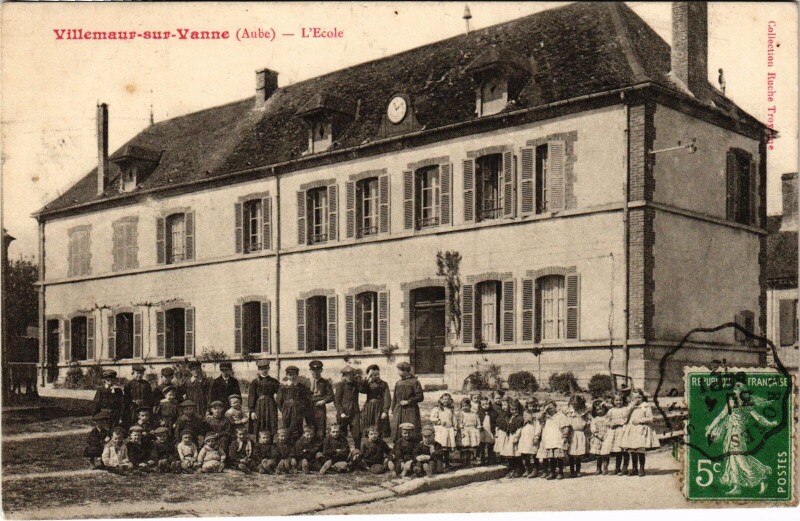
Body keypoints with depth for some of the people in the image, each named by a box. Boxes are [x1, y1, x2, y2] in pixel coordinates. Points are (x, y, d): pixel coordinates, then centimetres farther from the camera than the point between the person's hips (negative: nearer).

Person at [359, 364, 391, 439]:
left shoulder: (383, 384, 0)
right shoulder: (367, 384, 9)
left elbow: (387, 398, -5)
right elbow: (361, 389, -12)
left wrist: (385, 411, -13)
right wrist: (367, 379, -11)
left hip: (379, 408, -3)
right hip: (368, 408, 3)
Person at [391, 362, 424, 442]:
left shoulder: (414, 382, -3)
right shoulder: (398, 383, 12)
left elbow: (420, 397, -5)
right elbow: (394, 399, 16)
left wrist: (408, 401, -11)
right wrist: (393, 411, 11)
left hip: (410, 411, -5)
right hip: (398, 411, 5)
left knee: (411, 434, -7)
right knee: (397, 433, 1)